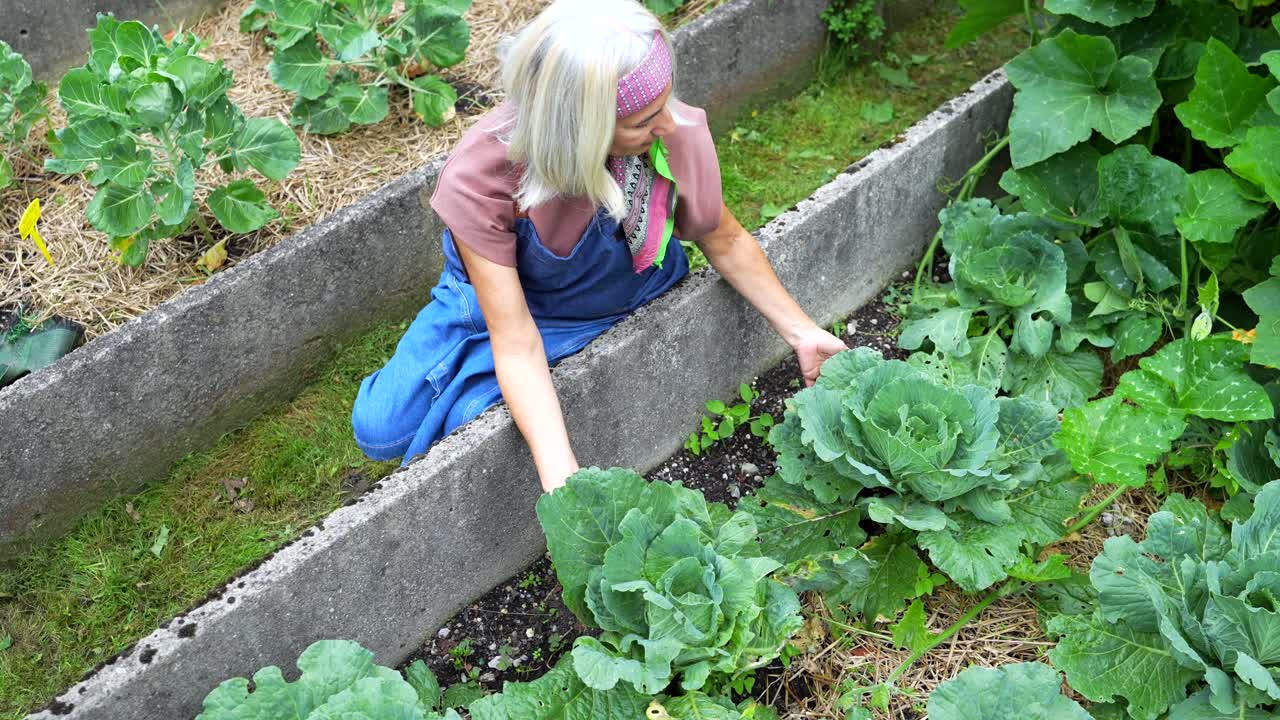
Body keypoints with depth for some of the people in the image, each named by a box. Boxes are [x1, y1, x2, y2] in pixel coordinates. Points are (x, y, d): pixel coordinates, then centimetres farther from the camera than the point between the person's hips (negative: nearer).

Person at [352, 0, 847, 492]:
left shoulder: (679, 136, -31)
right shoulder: (478, 179, -36)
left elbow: (725, 243, -8)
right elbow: (517, 343, -32)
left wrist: (802, 332, -2)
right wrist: (560, 475, -43)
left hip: (628, 304, 0)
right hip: (504, 297, 0)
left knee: (469, 422, -17)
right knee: (382, 428, -7)